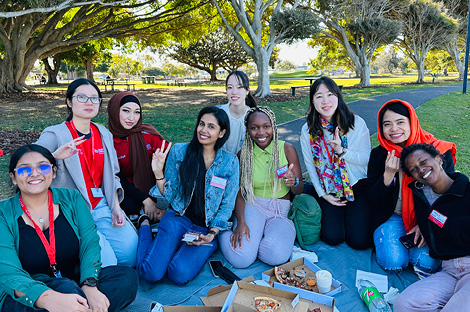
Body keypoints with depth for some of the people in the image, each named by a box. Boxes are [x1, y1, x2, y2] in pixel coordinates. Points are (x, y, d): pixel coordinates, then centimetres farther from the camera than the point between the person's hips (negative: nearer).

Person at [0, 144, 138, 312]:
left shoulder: (71, 199, 3)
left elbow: (90, 243, -8)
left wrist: (89, 286, -30)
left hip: (75, 282, 4)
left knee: (128, 276, -21)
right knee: (67, 287, -36)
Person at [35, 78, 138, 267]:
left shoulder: (104, 134, 13)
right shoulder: (54, 135, -3)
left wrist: (116, 207, 4)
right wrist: (54, 156, -36)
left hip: (101, 207, 5)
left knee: (131, 249, -13)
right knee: (105, 259, -20)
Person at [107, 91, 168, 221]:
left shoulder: (149, 133, -10)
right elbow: (118, 177, -11)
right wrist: (146, 200, -22)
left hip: (152, 185, 2)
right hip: (127, 189, -1)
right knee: (130, 206, -32)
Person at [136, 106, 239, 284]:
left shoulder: (230, 162, -2)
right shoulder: (179, 151, -2)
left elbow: (227, 205, 3)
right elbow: (169, 196, 2)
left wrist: (211, 234, -10)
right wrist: (158, 173, -15)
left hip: (208, 228, 0)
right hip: (177, 219, 1)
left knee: (179, 274, -24)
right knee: (151, 273, -18)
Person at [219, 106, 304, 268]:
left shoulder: (287, 149, -4)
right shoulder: (243, 154, -2)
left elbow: (299, 191, 0)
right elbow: (239, 193, 0)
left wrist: (294, 182, -25)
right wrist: (240, 222, -18)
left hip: (281, 209, 1)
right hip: (253, 206, 0)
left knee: (276, 255, -27)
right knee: (241, 258, -23)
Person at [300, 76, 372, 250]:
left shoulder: (356, 123, -6)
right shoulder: (308, 130, -2)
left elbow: (366, 158, -6)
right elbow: (310, 164, 2)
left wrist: (341, 150, -23)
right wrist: (322, 194, -5)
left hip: (357, 187, -1)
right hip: (326, 190, 1)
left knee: (359, 240, -11)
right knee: (333, 237, -14)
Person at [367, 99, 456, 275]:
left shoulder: (439, 151, -9)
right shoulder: (379, 155, -5)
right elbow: (373, 199, -5)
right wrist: (388, 174, -23)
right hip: (392, 217, 1)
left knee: (425, 263, -21)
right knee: (393, 263, -20)